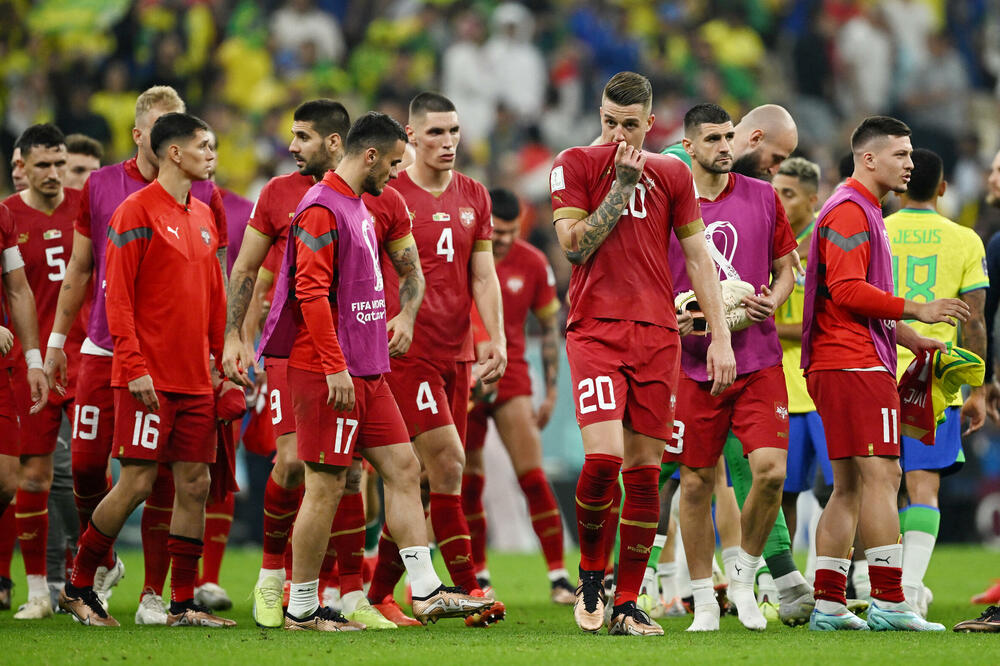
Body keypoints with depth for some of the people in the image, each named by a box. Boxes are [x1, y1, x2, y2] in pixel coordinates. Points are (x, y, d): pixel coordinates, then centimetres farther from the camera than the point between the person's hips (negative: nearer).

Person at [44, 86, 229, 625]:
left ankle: (153, 592, 6)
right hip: (103, 350, 2)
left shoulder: (201, 196, 2)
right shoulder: (101, 186, 6)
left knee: (160, 475, -3)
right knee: (87, 463, 0)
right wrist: (57, 340, 14)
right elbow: (79, 270, 14)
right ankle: (102, 563, 25)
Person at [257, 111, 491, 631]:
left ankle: (426, 591, 6)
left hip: (366, 373, 10)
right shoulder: (322, 208, -14)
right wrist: (335, 367, -22)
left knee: (403, 469, 6)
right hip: (329, 373, -10)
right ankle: (301, 608, 2)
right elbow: (311, 291, -20)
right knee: (326, 486, -6)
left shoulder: (357, 208, 17)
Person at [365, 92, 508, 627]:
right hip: (406, 351, -6)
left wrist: (496, 338, 1)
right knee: (447, 463, -14)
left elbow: (483, 277, 14)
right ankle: (468, 590, -12)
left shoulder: (473, 197, 13)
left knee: (420, 480, 6)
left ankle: (379, 593, 15)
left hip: (455, 353, 6)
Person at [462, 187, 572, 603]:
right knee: (468, 481, 2)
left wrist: (551, 390, 6)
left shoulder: (533, 264, -1)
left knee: (533, 477, -10)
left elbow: (549, 328, 8)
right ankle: (478, 574, 15)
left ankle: (558, 576, -9)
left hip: (510, 375, 0)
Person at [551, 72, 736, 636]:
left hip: (657, 334, 3)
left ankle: (627, 604, 7)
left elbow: (699, 258, 13)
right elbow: (575, 246, -6)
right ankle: (591, 574, 5)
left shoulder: (672, 175, 11)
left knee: (644, 469, 1)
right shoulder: (574, 166, 3)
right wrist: (622, 185, -10)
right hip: (595, 330, -3)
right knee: (603, 456, -18)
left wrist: (721, 337, 6)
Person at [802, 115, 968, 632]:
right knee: (880, 476, -13)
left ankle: (828, 603, 10)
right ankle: (888, 603, -15)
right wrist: (916, 310, -16)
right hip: (855, 363, -11)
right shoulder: (850, 211, -10)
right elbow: (847, 290, -19)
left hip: (838, 365, 11)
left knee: (849, 487, 10)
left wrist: (908, 336, 21)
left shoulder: (863, 211, 24)